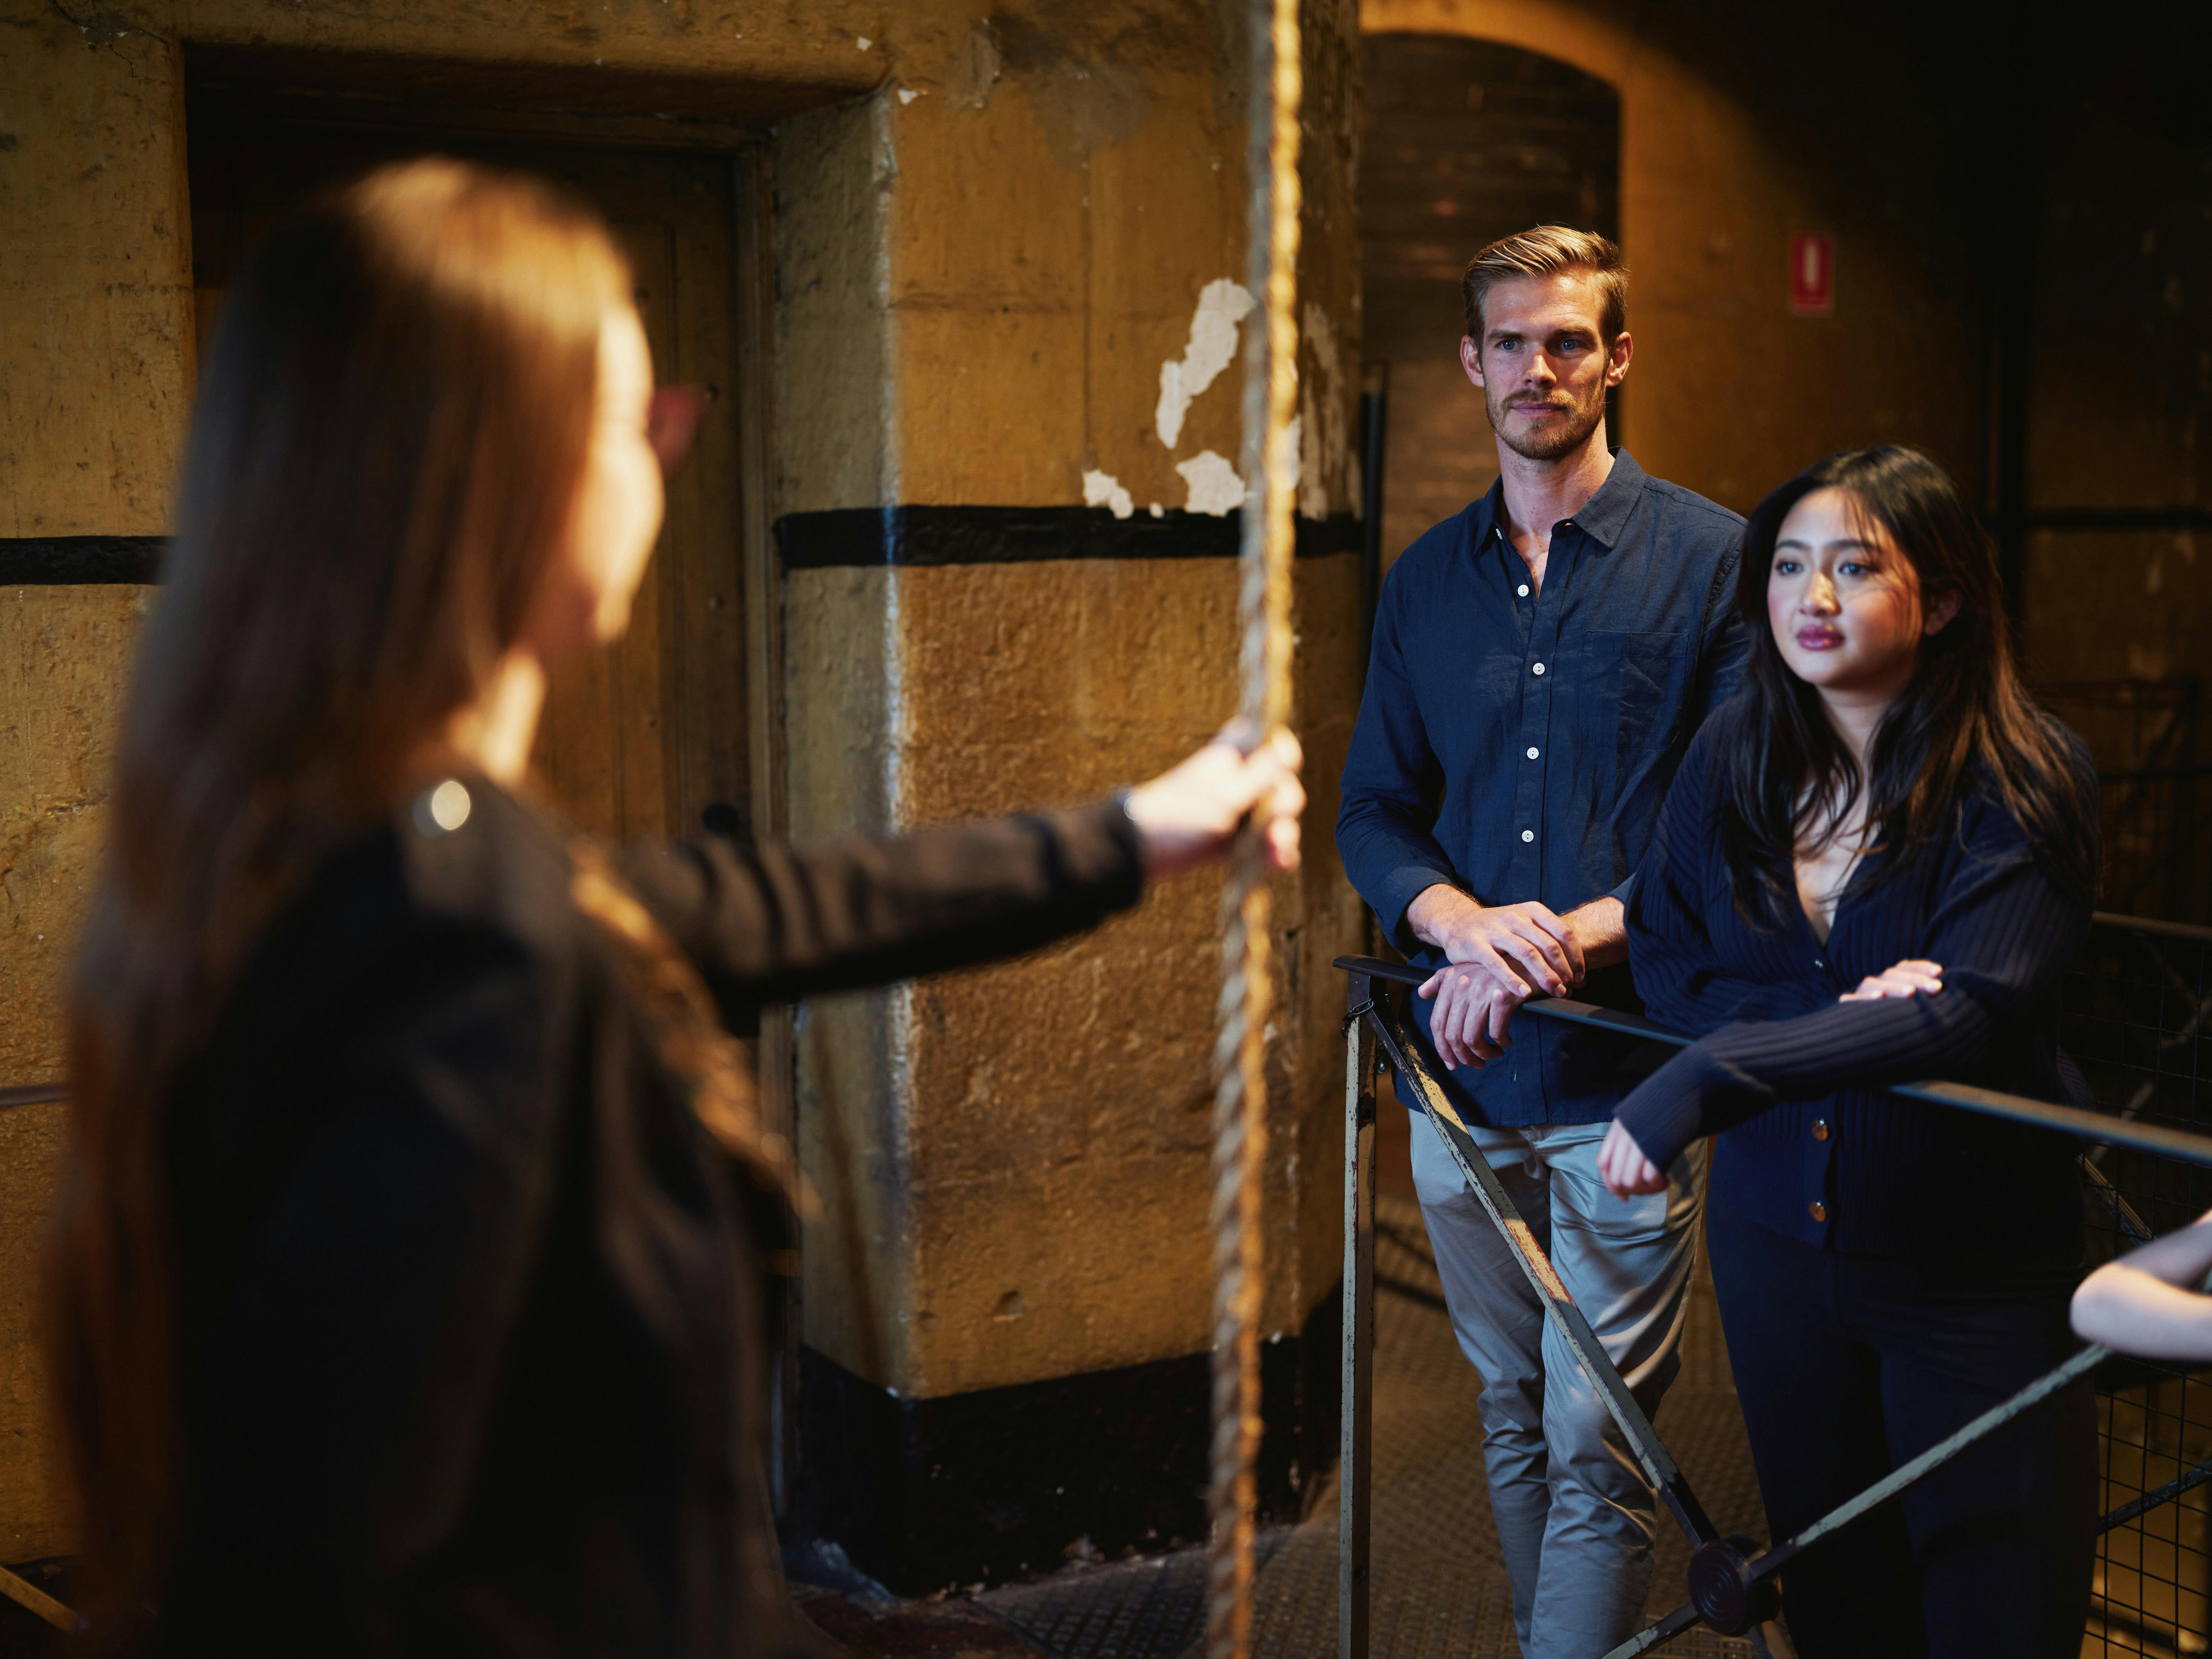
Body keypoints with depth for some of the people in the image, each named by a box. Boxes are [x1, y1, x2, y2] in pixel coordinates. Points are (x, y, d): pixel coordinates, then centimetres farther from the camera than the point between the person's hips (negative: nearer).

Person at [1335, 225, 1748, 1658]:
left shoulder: (1709, 557, -2)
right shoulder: (1427, 581, 11)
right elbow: (1374, 811, 10)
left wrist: (1575, 933, -18)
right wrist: (1459, 921, -11)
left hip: (1629, 1064, -5)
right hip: (1462, 1059, 5)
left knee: (1597, 1453, -4)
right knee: (1514, 1418, 17)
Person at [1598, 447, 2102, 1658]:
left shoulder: (2026, 781, -14)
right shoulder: (1732, 758, 1)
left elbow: (1974, 1006, -25)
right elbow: (1662, 958, 1)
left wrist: (1711, 1079, -36)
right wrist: (1845, 1014, -18)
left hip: (1972, 1271, -4)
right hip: (1776, 1231, 4)